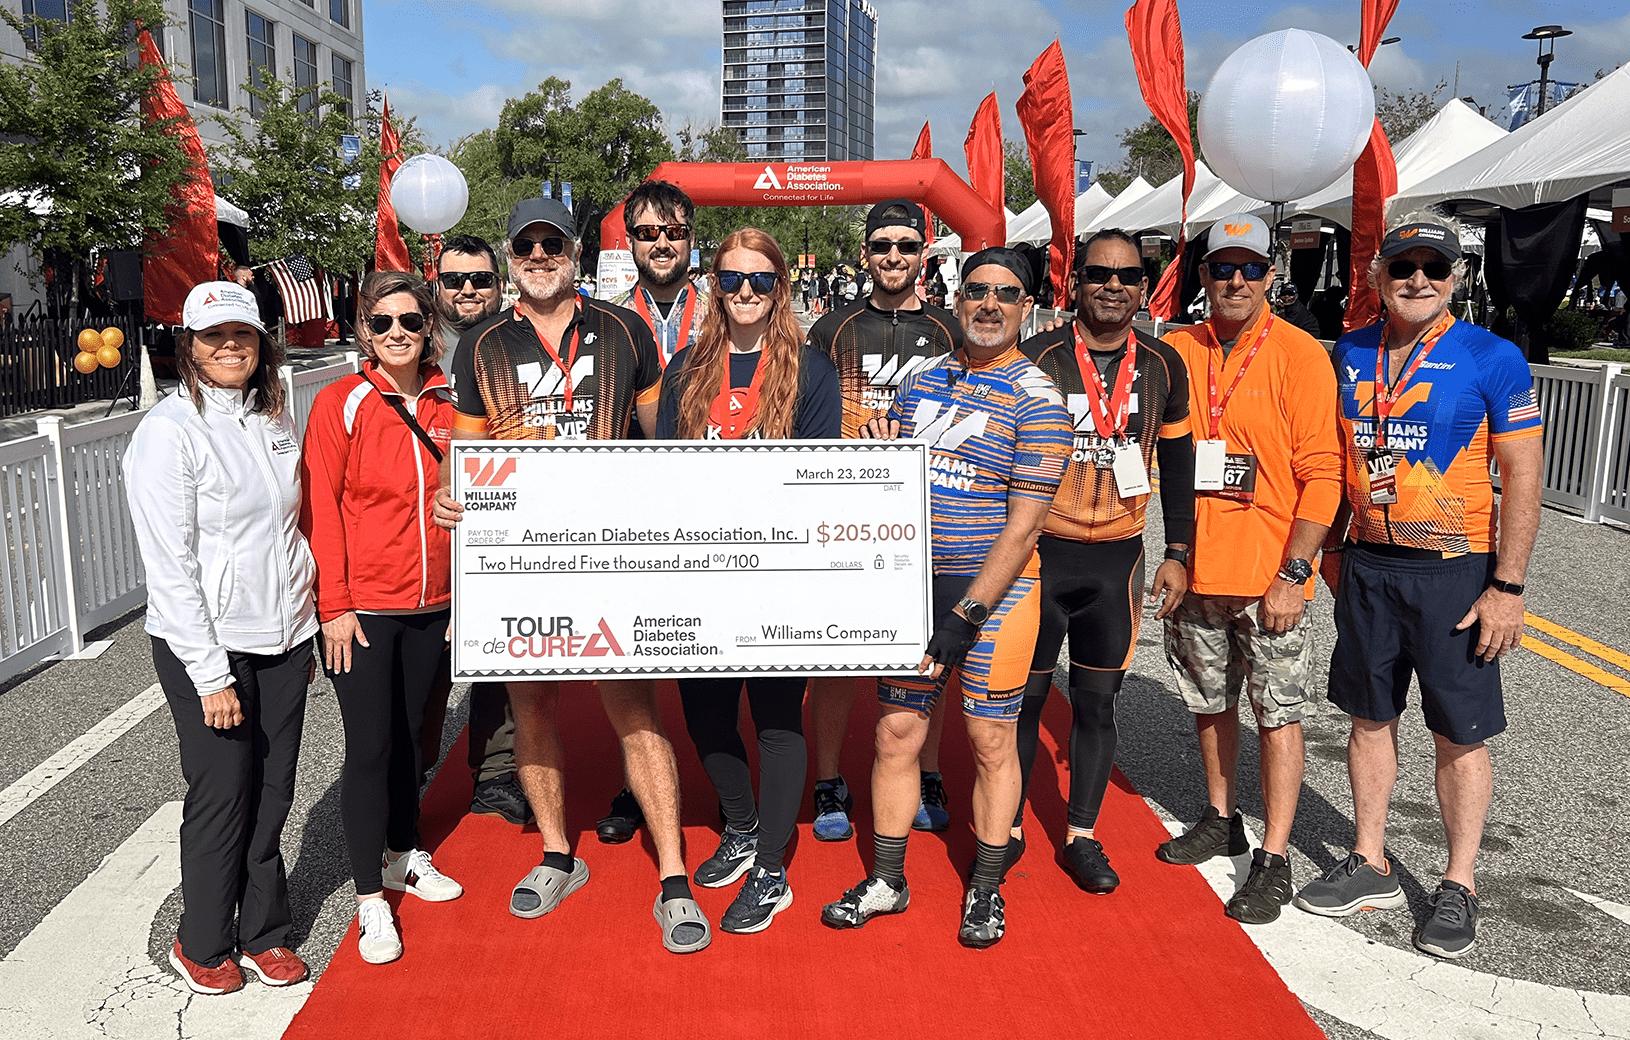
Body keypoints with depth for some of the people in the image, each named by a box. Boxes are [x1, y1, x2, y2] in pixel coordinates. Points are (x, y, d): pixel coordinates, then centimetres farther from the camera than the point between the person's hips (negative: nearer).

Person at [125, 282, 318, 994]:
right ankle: (203, 946, 26)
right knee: (223, 797, 5)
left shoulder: (274, 419, 8)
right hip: (209, 647, -5)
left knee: (273, 792, 12)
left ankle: (264, 933, 29)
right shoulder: (170, 431, -12)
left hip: (284, 640, 6)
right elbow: (170, 566, -15)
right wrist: (211, 675, -16)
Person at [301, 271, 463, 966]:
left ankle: (404, 856, 37)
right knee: (370, 746, 1)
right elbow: (319, 509, -9)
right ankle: (370, 899, 15)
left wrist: (464, 592, 8)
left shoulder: (449, 402, 4)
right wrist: (333, 605, -12)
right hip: (361, 608, -4)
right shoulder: (341, 404, -8)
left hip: (430, 605, 4)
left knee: (409, 733, 17)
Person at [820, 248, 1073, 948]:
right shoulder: (919, 381, 9)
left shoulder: (1035, 398, -8)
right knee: (895, 731, 8)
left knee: (991, 740, 7)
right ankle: (886, 881, 25)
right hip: (912, 583, 5)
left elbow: (1024, 522, -13)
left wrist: (967, 616, -17)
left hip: (994, 592, -4)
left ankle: (986, 888, 25)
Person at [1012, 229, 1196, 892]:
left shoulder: (1162, 365, 3)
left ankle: (1082, 837, 23)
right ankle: (1007, 829, 22)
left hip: (1117, 560, 2)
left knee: (1097, 701, 9)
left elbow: (1177, 463, 12)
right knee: (1023, 696, 6)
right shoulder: (1038, 358, -5)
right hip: (1038, 554, -2)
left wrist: (1178, 553, 7)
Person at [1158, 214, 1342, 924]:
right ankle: (1220, 820, 35)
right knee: (1210, 702, 17)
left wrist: (1293, 573, -15)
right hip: (1196, 569, 5)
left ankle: (1274, 860, 13)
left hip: (1270, 576, -5)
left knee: (1278, 715, 3)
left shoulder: (1300, 356, -8)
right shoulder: (1178, 351, 4)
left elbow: (1322, 473, -11)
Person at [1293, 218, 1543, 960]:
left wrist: (1508, 587, -13)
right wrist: (1331, 547, 13)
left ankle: (1458, 886, 19)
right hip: (1367, 565, 4)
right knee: (1370, 718, 12)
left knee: (1460, 734, 5)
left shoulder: (1492, 359, -8)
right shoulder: (1351, 354, 5)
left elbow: (1522, 476, -9)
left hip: (1454, 571, -4)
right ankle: (1371, 865, 26)